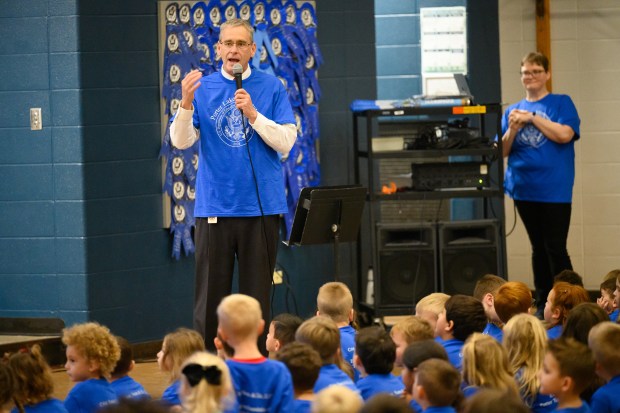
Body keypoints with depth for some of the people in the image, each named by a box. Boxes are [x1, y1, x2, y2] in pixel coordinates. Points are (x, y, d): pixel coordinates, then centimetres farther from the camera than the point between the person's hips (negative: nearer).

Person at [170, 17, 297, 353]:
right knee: (210, 295, 1)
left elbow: (286, 141, -4)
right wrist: (185, 103, -20)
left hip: (261, 206, 0)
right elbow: (181, 140, -3)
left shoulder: (271, 87, 3)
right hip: (214, 207, 0)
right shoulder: (202, 87, 6)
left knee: (257, 294, 5)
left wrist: (253, 114, -16)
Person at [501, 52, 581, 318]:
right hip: (524, 189, 4)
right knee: (538, 249, 10)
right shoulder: (513, 110, 12)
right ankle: (542, 303, 15)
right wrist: (513, 129, -10)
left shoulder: (561, 103, 1)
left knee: (556, 249, -7)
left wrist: (532, 118, -12)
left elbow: (564, 134, -15)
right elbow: (503, 151, 9)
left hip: (554, 189, -4)